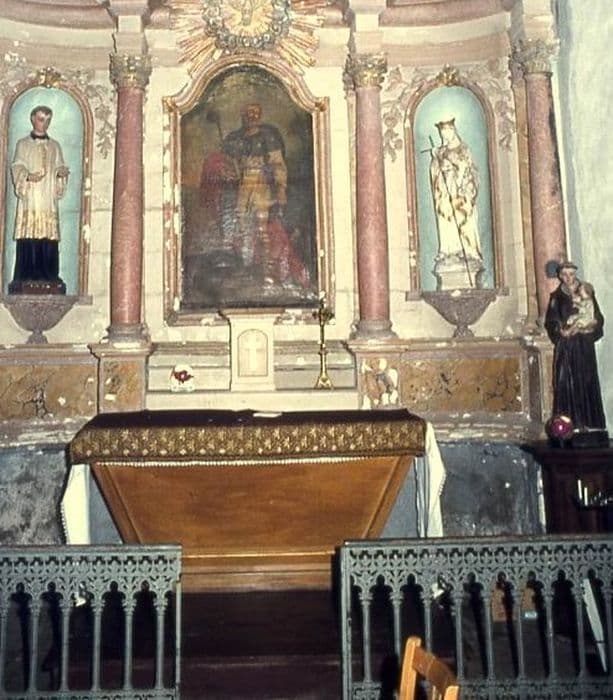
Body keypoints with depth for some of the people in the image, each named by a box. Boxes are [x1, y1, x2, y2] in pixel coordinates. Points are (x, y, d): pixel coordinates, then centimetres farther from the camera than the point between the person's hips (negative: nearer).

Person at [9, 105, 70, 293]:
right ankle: (27, 277, -9)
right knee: (28, 239, -10)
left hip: (48, 201, 2)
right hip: (29, 200, -2)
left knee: (49, 238, -6)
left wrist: (62, 172, -9)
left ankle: (48, 278, -4)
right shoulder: (23, 144, 12)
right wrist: (28, 175, -17)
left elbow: (59, 167, 15)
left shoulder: (55, 146, 19)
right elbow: (16, 167, 4)